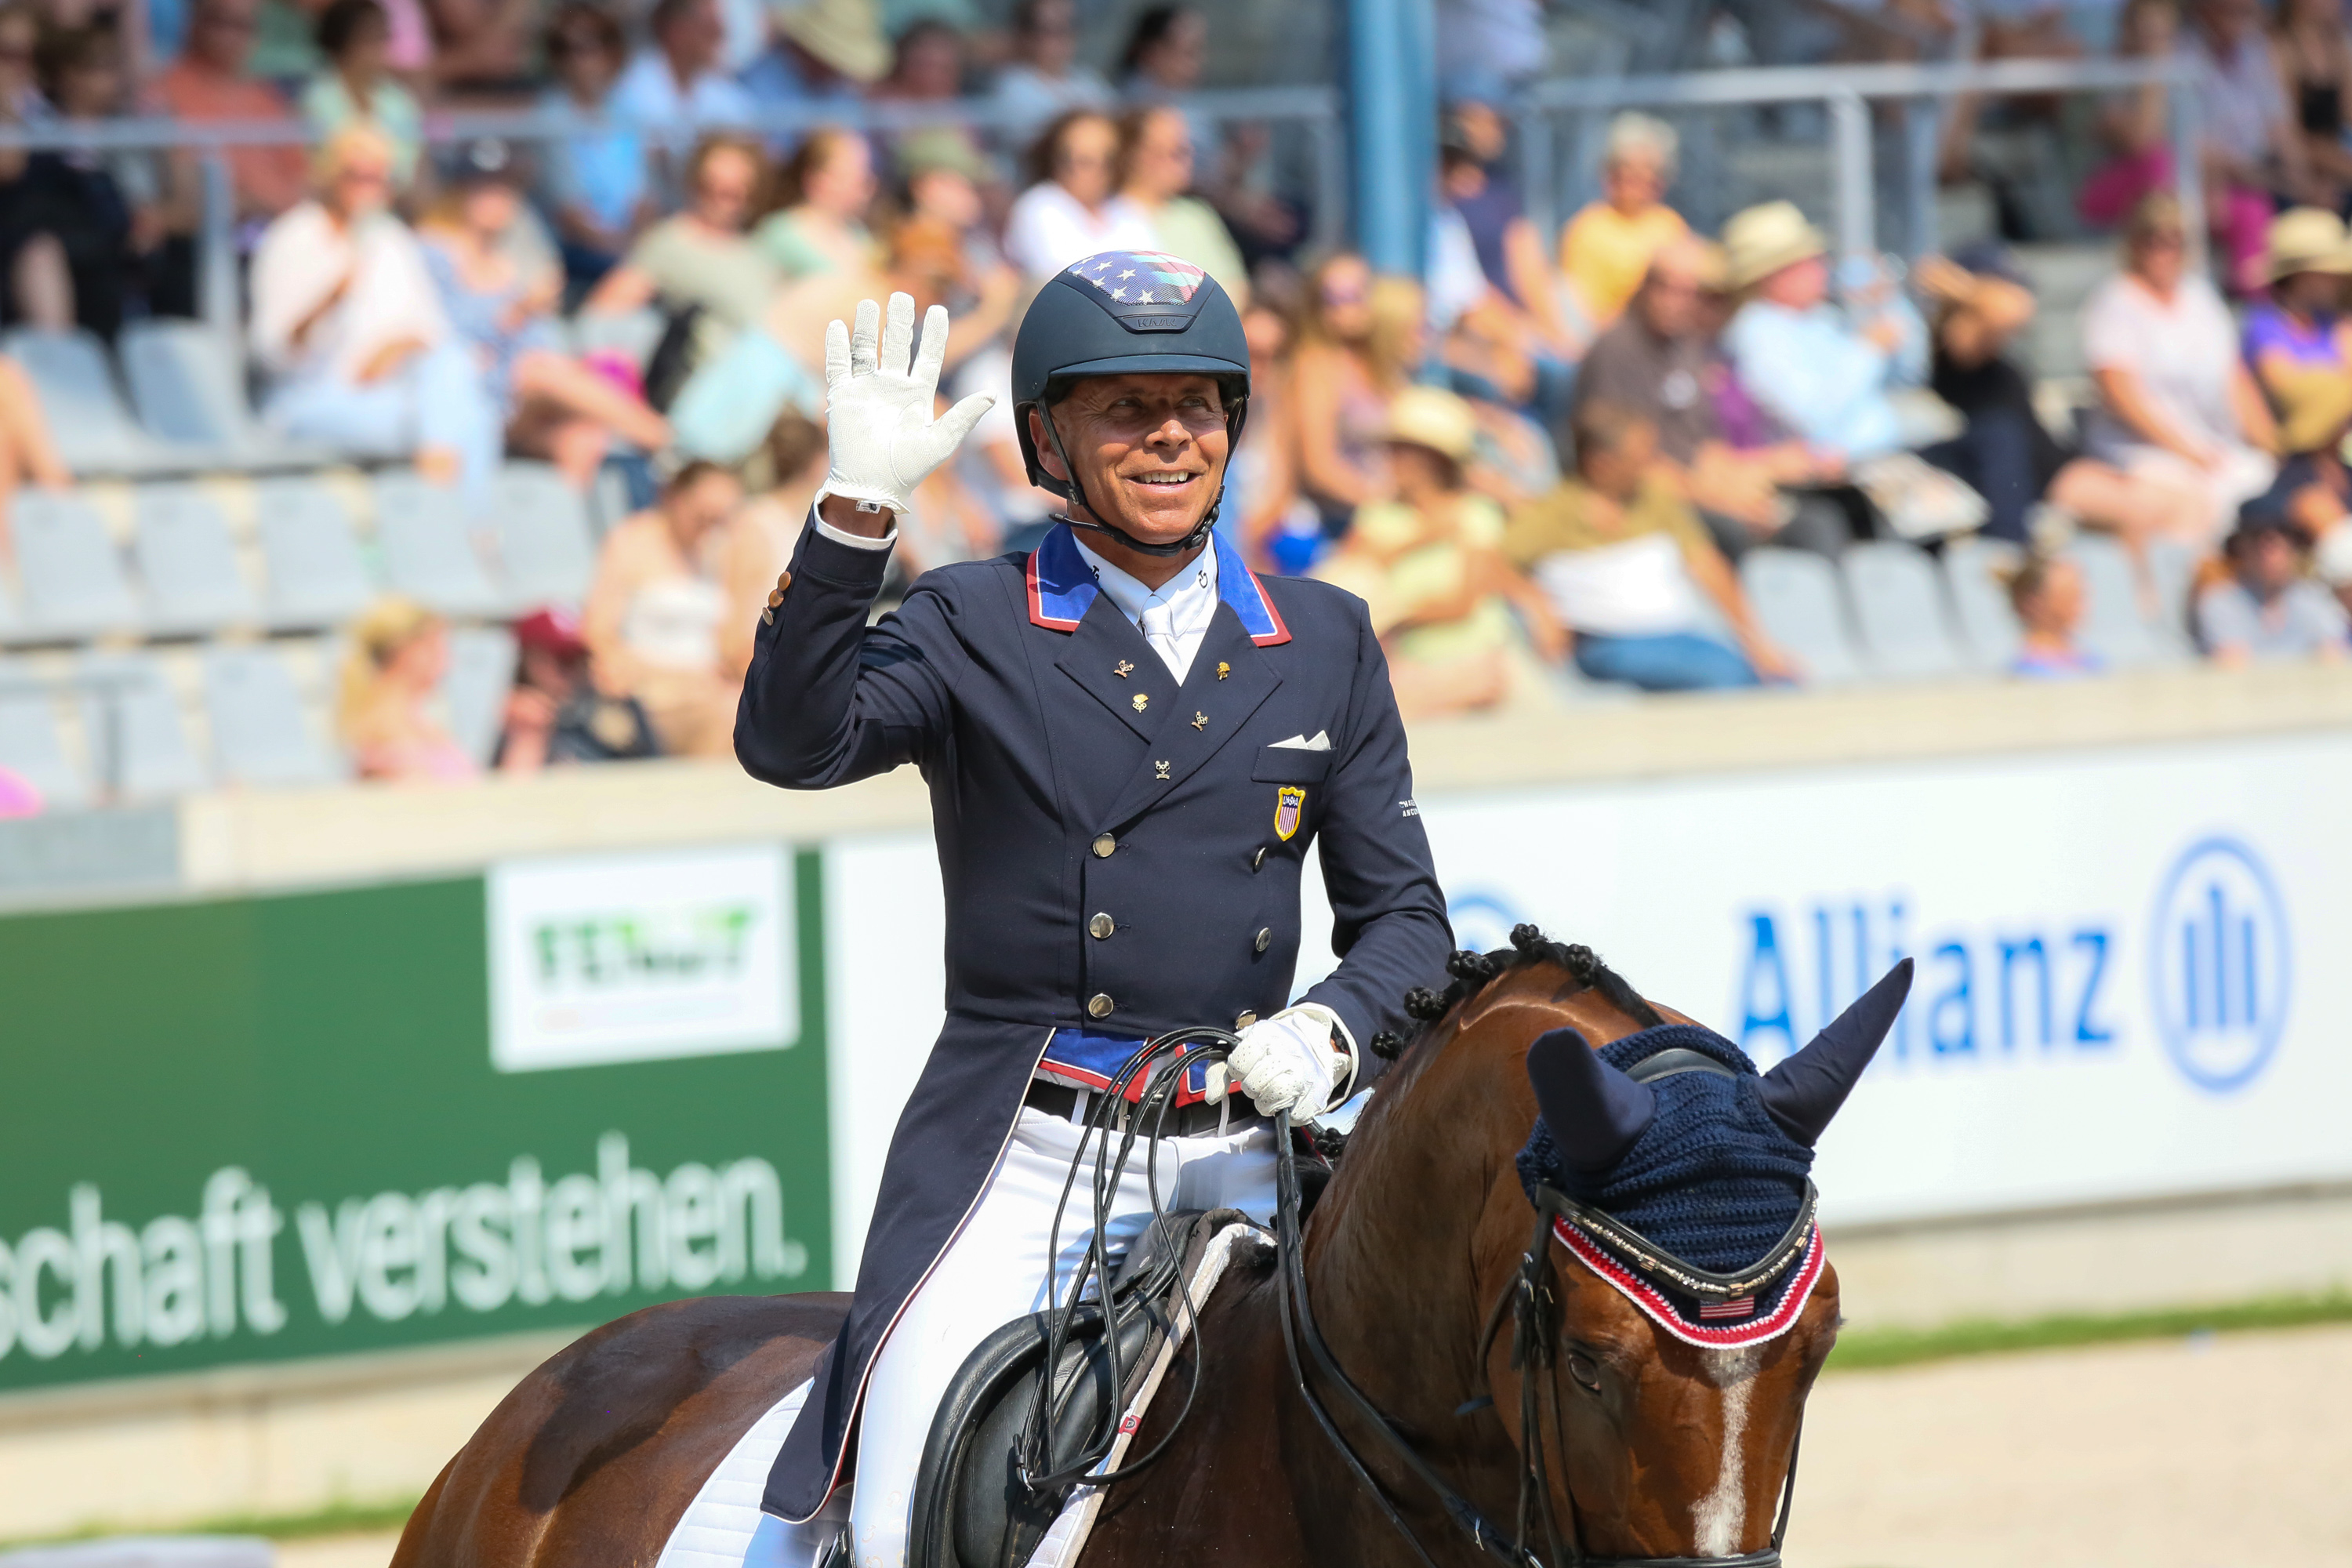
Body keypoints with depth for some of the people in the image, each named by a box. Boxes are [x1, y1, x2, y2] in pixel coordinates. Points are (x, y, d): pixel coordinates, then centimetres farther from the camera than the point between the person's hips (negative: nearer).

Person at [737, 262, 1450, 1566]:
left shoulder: (1327, 646, 14)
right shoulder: (968, 629, 5)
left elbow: (1404, 914, 15)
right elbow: (791, 745, -13)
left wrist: (1331, 1032, -6)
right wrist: (855, 513, -24)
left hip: (1247, 1153, 2)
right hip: (1014, 1162, -2)